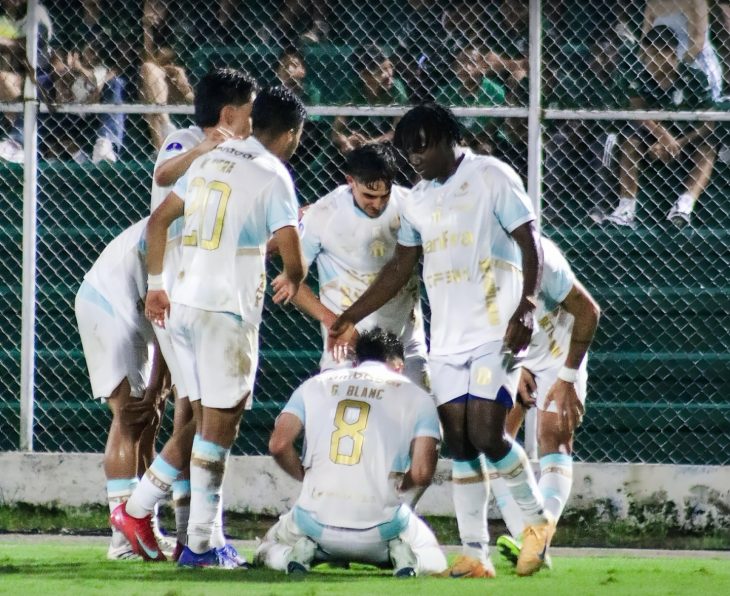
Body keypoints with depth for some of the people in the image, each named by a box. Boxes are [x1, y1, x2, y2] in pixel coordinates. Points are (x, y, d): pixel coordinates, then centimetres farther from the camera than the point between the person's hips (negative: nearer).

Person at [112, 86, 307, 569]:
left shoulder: (209, 162, 13)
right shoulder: (272, 176, -8)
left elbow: (158, 221, 17)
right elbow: (291, 252, -13)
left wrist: (156, 285, 23)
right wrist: (293, 280, 10)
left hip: (184, 304, 7)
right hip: (227, 310, -7)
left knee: (203, 420, 18)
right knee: (219, 425, -1)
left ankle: (139, 509, 16)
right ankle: (200, 545, 0)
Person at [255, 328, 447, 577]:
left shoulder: (315, 385, 11)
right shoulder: (417, 398, 7)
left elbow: (278, 444, 0)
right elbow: (422, 474, -2)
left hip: (317, 524, 1)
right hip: (379, 526, -1)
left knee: (269, 550, 31)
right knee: (432, 561, 27)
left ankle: (302, 551, -2)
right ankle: (400, 553, -6)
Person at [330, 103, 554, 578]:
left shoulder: (492, 177, -4)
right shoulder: (419, 200, 15)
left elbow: (530, 244, -8)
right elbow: (400, 268, 20)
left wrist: (526, 308, -20)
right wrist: (350, 319, 16)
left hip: (495, 333, -6)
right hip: (447, 341, 7)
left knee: (486, 435, -14)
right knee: (459, 445, 1)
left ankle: (538, 517, 9)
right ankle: (475, 553, 2)